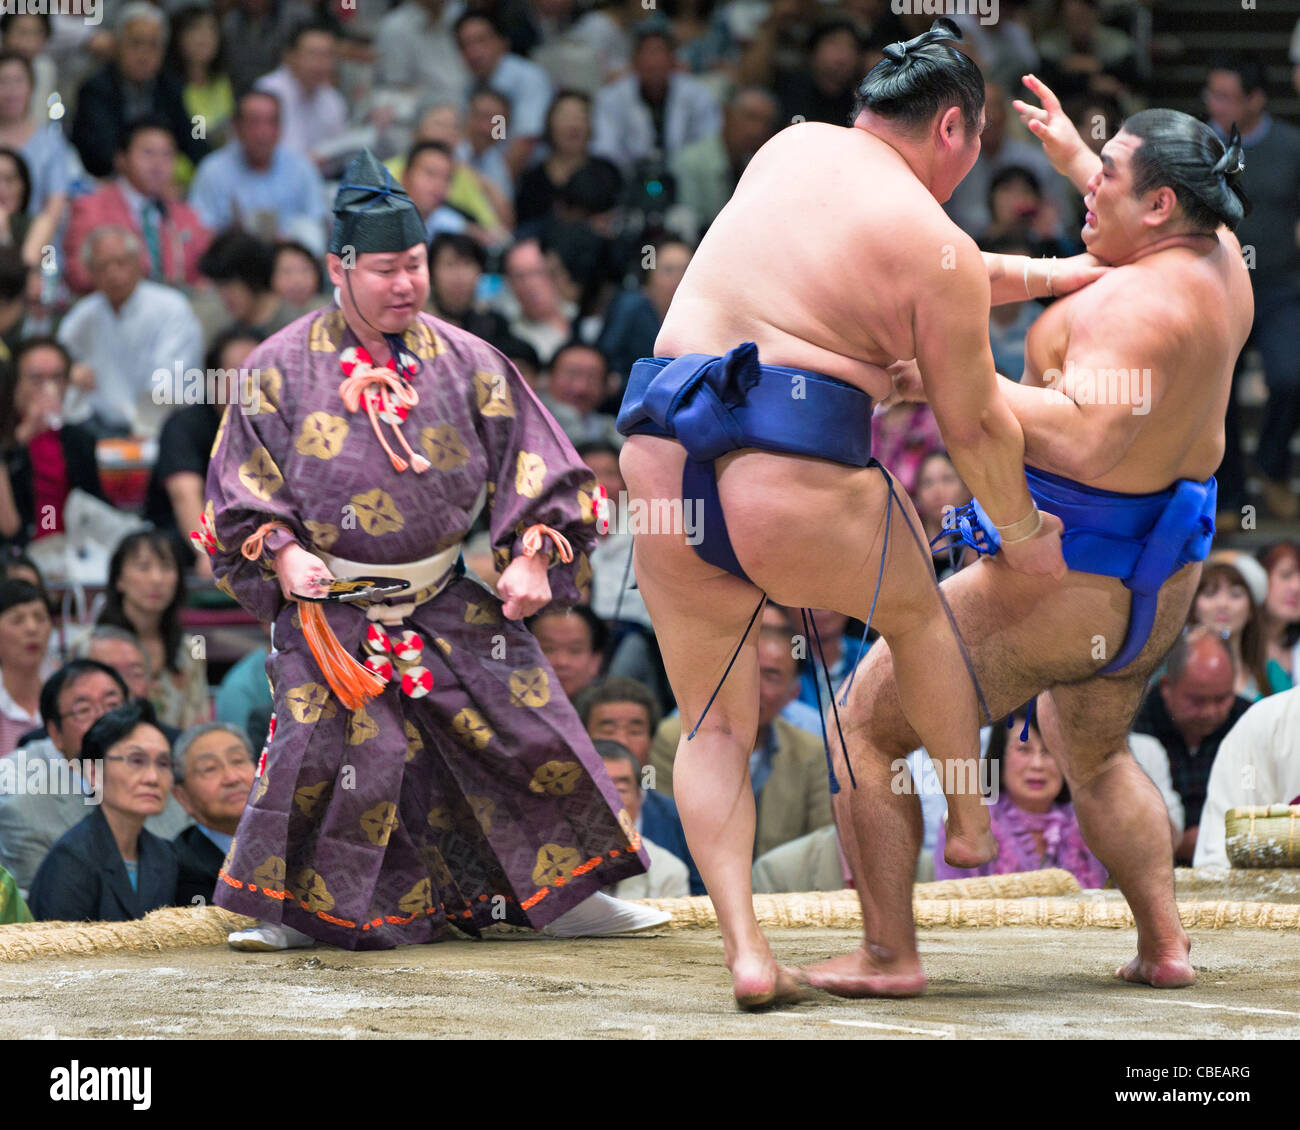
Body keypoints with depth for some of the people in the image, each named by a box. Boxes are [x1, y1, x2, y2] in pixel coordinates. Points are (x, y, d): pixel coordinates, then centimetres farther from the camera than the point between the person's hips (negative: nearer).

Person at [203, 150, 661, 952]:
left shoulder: (466, 363, 4)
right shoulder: (284, 367, 0)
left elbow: (533, 465, 6)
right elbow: (244, 482, 2)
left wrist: (534, 556, -8)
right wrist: (282, 553, -14)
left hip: (450, 599, 2)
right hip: (331, 605, -2)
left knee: (524, 726, -2)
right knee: (325, 737, -18)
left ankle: (562, 893, 12)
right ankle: (298, 906, -1)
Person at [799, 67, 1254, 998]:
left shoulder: (1141, 304, -27)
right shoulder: (1218, 260, 1)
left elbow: (1085, 441, -39)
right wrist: (1070, 154, 31)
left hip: (1057, 589, -9)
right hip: (1160, 586, 9)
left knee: (867, 729, 7)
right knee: (1092, 751, 35)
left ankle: (890, 954, 4)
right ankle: (1166, 945, 26)